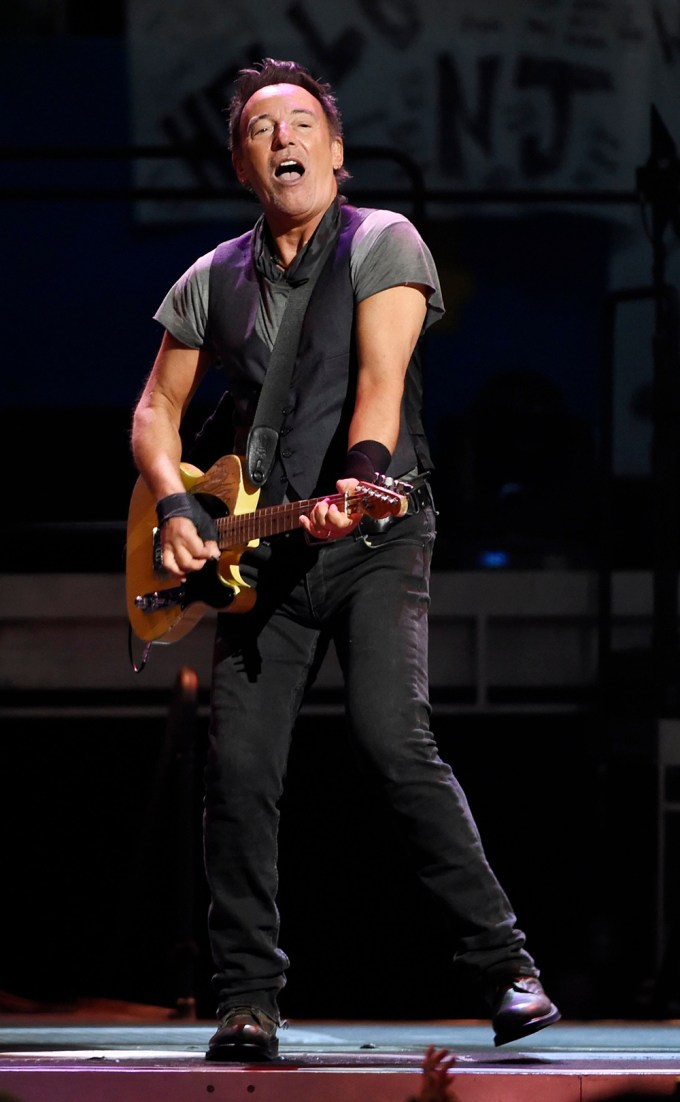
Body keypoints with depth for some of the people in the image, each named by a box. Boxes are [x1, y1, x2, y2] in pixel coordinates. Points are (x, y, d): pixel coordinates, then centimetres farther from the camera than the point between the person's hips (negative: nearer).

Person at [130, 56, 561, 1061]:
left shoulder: (383, 245, -2)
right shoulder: (213, 282, 12)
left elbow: (381, 377, -17)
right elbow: (157, 410, 18)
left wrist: (360, 479, -35)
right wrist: (175, 507, -1)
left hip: (377, 537, -5)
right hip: (260, 554, 5)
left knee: (395, 741, -20)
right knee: (240, 770, -3)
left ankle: (504, 968, -15)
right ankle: (248, 998, 7)